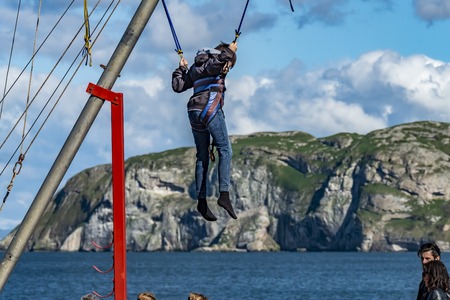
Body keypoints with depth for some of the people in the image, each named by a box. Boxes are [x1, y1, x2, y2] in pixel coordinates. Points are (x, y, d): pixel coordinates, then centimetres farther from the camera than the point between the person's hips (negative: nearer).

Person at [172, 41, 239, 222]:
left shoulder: (196, 68, 27)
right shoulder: (216, 59, 5)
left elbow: (178, 86, 28)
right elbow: (217, 62, -20)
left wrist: (181, 68, 41)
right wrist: (230, 51, -9)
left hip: (194, 112, 8)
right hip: (210, 108, -8)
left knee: (202, 156, 10)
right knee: (225, 150, -11)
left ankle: (201, 200, 4)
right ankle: (224, 194, -26)